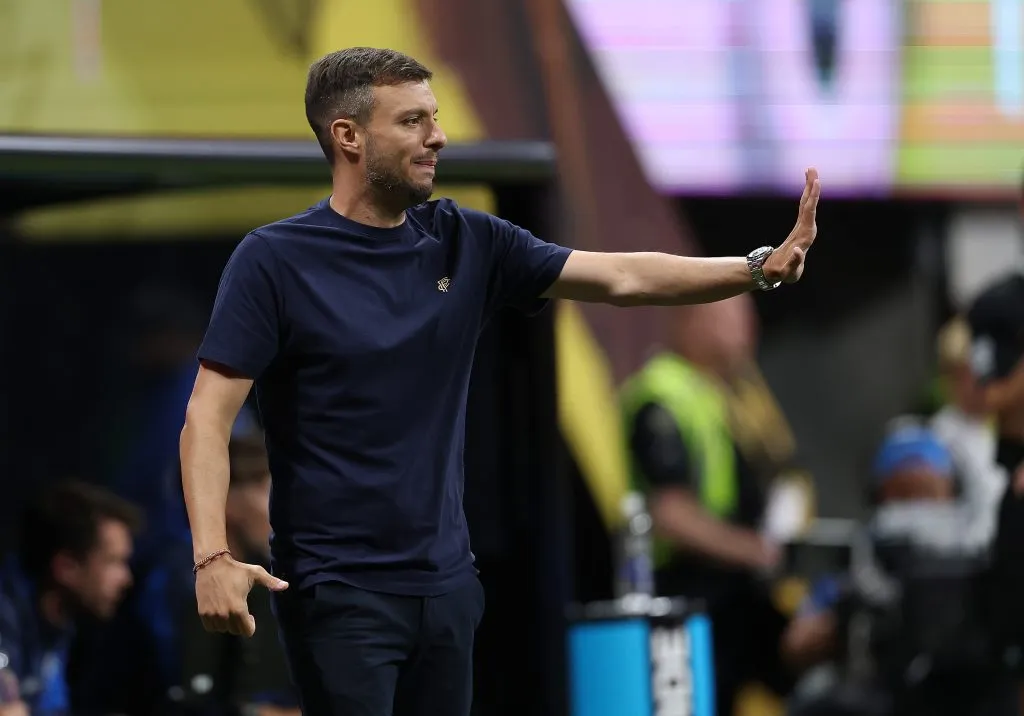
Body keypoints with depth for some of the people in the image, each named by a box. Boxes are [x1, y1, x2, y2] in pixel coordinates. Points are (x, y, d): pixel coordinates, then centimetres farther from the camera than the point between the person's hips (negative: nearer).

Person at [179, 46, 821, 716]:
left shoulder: (467, 243, 6)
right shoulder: (274, 260, -9)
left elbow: (621, 277, 4)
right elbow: (209, 417, -12)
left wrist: (760, 267, -8)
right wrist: (213, 556, -25)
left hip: (446, 579, 6)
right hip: (338, 587, -6)